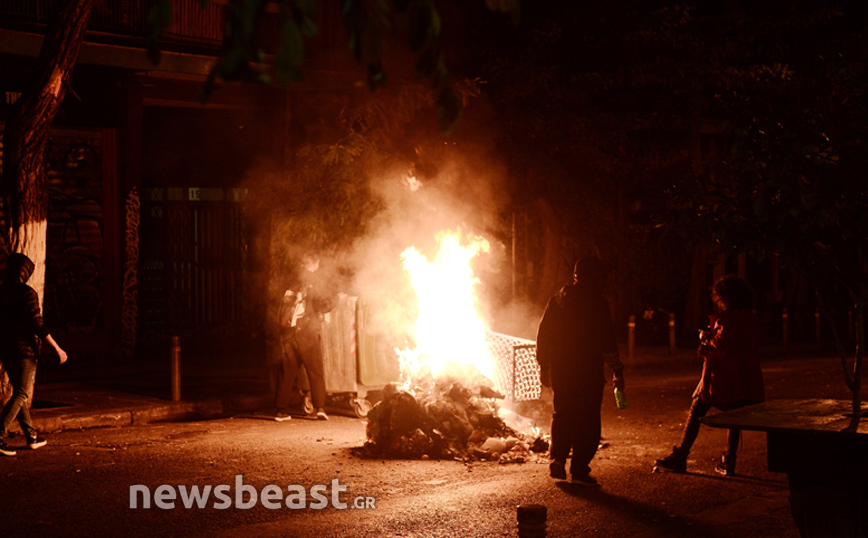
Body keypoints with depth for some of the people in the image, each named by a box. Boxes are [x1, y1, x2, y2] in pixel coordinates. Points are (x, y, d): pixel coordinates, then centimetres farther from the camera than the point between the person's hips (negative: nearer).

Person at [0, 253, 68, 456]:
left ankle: (31, 436, 23)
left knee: (20, 392, 17)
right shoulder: (27, 293, -14)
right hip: (24, 350, -7)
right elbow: (37, 325, -18)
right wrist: (57, 349, -14)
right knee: (22, 394, -2)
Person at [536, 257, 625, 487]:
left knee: (562, 415, 19)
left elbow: (543, 335, 12)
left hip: (560, 370, 5)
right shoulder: (597, 304, -9)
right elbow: (607, 341, -11)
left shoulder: (556, 300, 8)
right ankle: (579, 470, 4)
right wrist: (618, 371, -5)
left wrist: (544, 367, 20)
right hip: (588, 371, -5)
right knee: (588, 421, 4)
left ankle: (557, 458, 5)